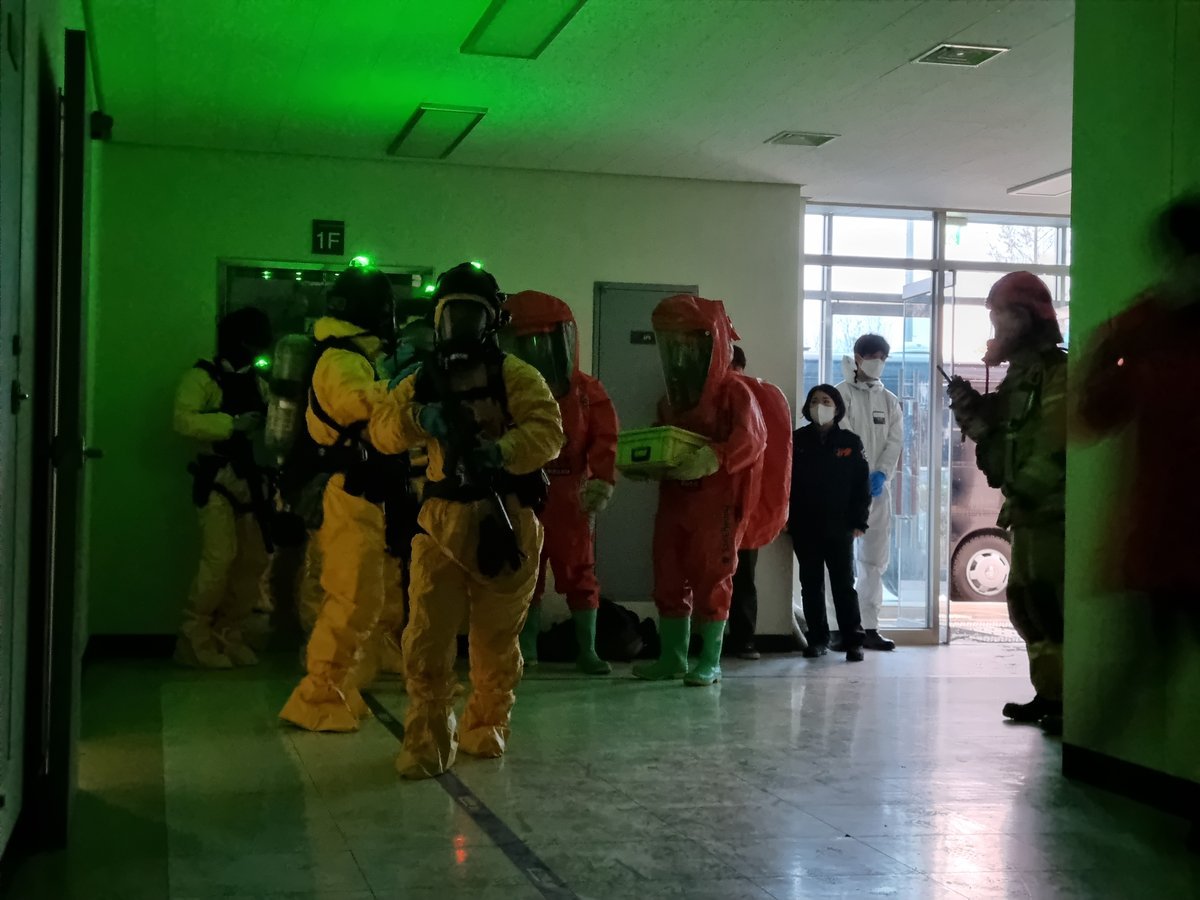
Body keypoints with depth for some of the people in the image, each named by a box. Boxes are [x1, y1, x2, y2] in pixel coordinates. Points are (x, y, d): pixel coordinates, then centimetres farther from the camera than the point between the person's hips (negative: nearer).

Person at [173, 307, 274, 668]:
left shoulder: (255, 380, 17)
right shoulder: (202, 376, -4)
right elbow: (184, 420, -19)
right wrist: (232, 423, -25)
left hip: (249, 478, 7)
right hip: (217, 477, -7)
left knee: (254, 560, 7)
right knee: (220, 557, -16)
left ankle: (229, 636, 18)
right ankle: (195, 639, -5)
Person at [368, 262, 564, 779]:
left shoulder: (515, 377, -3)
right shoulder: (425, 380, 13)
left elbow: (548, 433, -17)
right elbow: (382, 432, 3)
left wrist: (499, 451, -35)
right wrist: (418, 416, -18)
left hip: (505, 522, -2)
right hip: (443, 521, 3)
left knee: (496, 639, 10)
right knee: (427, 637, -7)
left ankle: (486, 727, 30)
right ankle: (428, 742, 3)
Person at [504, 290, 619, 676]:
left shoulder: (587, 391, 0)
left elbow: (605, 438, -4)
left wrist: (602, 480, -15)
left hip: (570, 495, -1)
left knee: (579, 572, 2)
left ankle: (587, 649, 10)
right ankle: (526, 647, 20)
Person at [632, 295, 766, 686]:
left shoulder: (734, 392, -9)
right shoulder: (672, 396, 16)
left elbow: (751, 439, -21)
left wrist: (713, 458, -35)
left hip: (716, 500, -7)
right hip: (674, 497, 7)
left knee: (711, 579, -2)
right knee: (668, 577, 9)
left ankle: (710, 662, 7)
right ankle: (672, 657, 19)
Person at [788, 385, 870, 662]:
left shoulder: (851, 442, 2)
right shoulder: (797, 440, 4)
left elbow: (862, 484, 2)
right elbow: (786, 480, 3)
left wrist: (859, 522, -4)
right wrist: (786, 518, -5)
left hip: (839, 527, -1)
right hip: (804, 527, 2)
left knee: (844, 584, 0)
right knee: (811, 585, 7)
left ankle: (853, 641, 3)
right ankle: (817, 638, 15)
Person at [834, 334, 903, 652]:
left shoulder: (890, 400, 15)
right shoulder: (842, 394, 0)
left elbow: (895, 441, 6)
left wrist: (881, 474, -11)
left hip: (879, 486, 5)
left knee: (876, 558, 6)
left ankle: (869, 626, 12)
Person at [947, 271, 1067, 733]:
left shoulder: (1058, 372, -11)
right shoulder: (1020, 374, 19)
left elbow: (1057, 447, -21)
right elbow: (1002, 439, 19)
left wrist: (1022, 493, -15)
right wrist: (973, 411, 4)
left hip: (1052, 511, -10)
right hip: (1030, 512, 10)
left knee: (1050, 607, -12)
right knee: (1025, 606, 11)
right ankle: (1049, 695, 18)